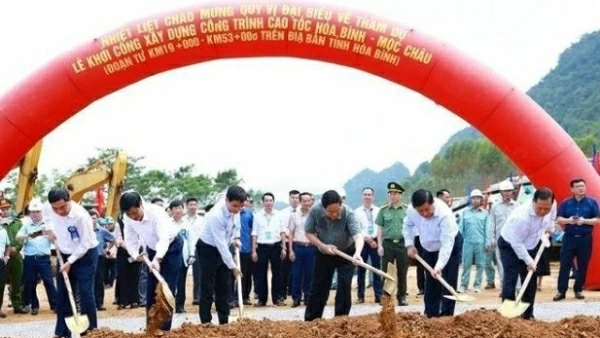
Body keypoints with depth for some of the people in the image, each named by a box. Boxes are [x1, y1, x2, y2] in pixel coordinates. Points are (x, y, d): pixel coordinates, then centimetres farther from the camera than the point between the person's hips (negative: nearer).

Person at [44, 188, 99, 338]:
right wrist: (56, 241, 0)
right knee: (62, 294, 7)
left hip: (85, 255, -6)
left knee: (85, 293, -8)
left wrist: (70, 262, -19)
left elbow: (85, 243, -21)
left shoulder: (81, 215, -28)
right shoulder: (52, 213, -10)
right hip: (65, 255, 6)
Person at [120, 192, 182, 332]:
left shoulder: (156, 212, -36)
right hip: (153, 249, 6)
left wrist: (157, 259, -61)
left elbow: (164, 239, -47)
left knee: (167, 288, -9)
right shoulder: (128, 218, -19)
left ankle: (164, 328, -5)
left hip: (171, 247, -6)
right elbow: (130, 240, -10)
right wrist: (135, 254, -28)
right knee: (151, 289, 7)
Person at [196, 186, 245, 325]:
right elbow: (220, 243, -30)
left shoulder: (232, 208, -11)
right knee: (207, 288, -5)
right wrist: (233, 266, -26)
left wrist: (236, 237, 1)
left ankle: (224, 322, 14)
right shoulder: (217, 215, -33)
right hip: (208, 249, -7)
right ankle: (206, 323, 0)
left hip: (222, 248, 8)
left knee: (224, 287, 8)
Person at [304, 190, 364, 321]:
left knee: (344, 288, -7)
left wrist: (357, 253, -63)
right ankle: (310, 321, 19)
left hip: (346, 253, -2)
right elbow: (309, 233, -11)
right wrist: (324, 246, -25)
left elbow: (358, 235, -44)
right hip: (323, 254, 2)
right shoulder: (314, 211, -24)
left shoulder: (348, 213, -31)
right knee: (318, 289, 8)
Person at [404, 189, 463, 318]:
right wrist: (409, 245, -9)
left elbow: (447, 243, -43)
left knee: (448, 283, -9)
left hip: (450, 246, -5)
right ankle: (431, 316, 19)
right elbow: (408, 225, 1)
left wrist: (439, 266, -52)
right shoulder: (411, 210, -23)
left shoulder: (445, 214, -40)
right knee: (430, 283, 10)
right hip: (429, 248, 5)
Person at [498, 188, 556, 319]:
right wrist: (529, 261, -24)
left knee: (531, 281, 8)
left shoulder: (549, 208, -18)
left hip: (530, 246, 7)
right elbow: (516, 243, -29)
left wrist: (547, 231, -7)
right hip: (510, 246, -7)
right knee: (510, 280, -14)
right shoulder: (521, 216, -40)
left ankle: (527, 315, 17)